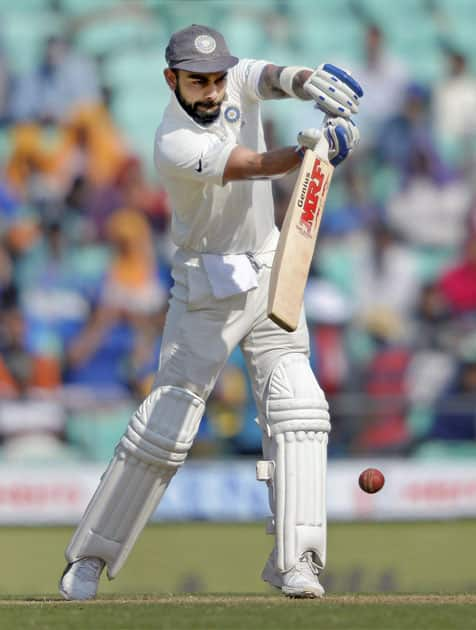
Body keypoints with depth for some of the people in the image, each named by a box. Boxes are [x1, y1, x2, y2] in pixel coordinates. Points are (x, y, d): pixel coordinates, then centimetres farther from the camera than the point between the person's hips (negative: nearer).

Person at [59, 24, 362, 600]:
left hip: (268, 273, 6)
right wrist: (309, 151, -55)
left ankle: (293, 561, -10)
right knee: (166, 422, -5)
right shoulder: (175, 146, -24)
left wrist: (312, 83, -46)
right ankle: (89, 558, 8)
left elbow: (274, 78, -23)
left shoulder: (236, 82, -4)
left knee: (296, 407, -9)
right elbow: (255, 165, -37)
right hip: (208, 288, -6)